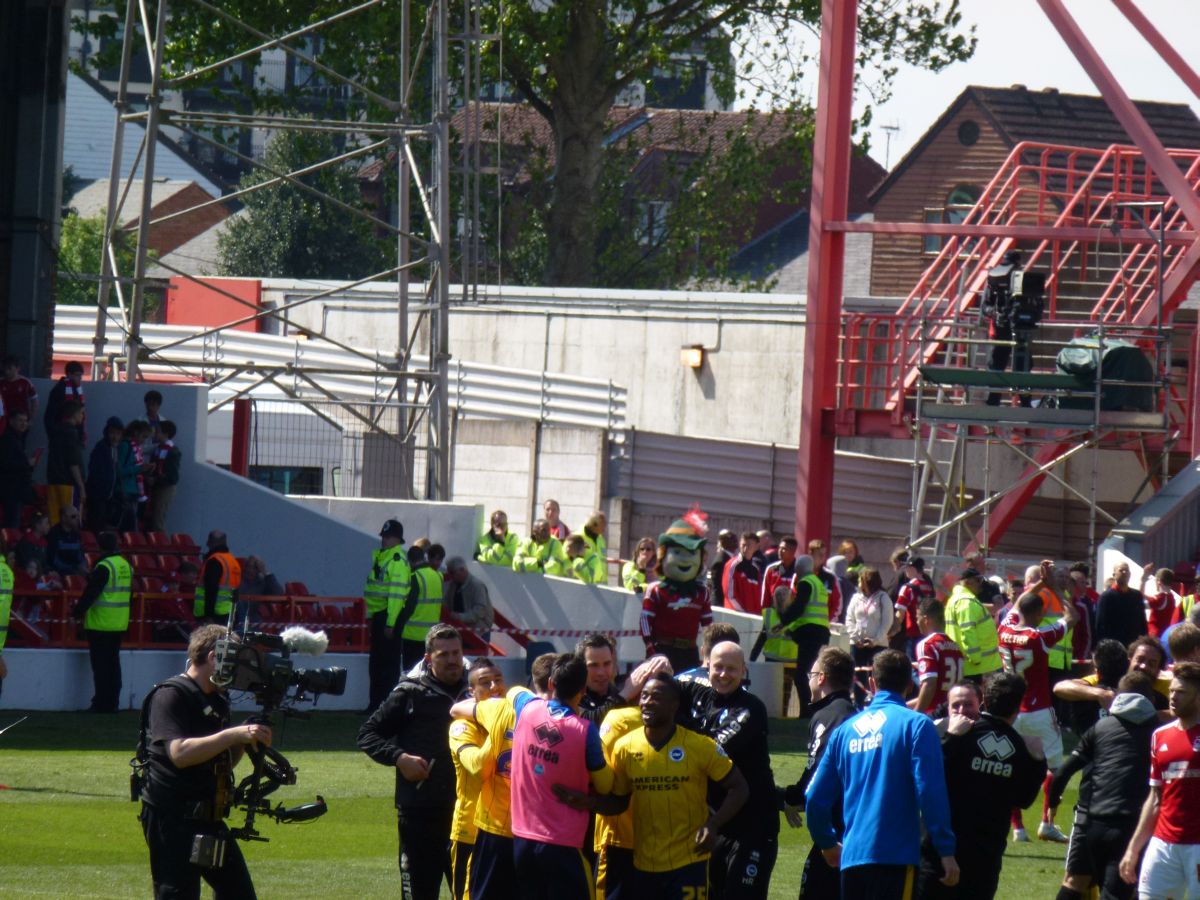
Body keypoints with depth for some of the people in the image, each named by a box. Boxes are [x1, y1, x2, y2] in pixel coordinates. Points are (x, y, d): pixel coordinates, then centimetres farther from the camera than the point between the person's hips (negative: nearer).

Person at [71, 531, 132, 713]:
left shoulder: (104, 567, -15)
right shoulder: (126, 566, 10)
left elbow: (91, 593, -17)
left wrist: (77, 612, -9)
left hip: (101, 624, -8)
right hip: (119, 625, 8)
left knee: (101, 665, -4)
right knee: (113, 662, 12)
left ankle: (101, 703, -5)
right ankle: (112, 702, 14)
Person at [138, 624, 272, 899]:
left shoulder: (217, 700, 16)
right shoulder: (170, 696, -13)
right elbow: (179, 753, -27)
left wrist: (244, 742, 2)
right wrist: (235, 734, -30)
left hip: (209, 819, 9)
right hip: (172, 821, -9)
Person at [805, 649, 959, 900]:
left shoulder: (846, 730, 13)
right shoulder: (916, 725, -4)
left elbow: (815, 797, 14)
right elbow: (930, 792, -13)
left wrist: (827, 842, 31)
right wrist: (946, 850, -9)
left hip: (851, 858, 6)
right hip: (894, 857, -5)